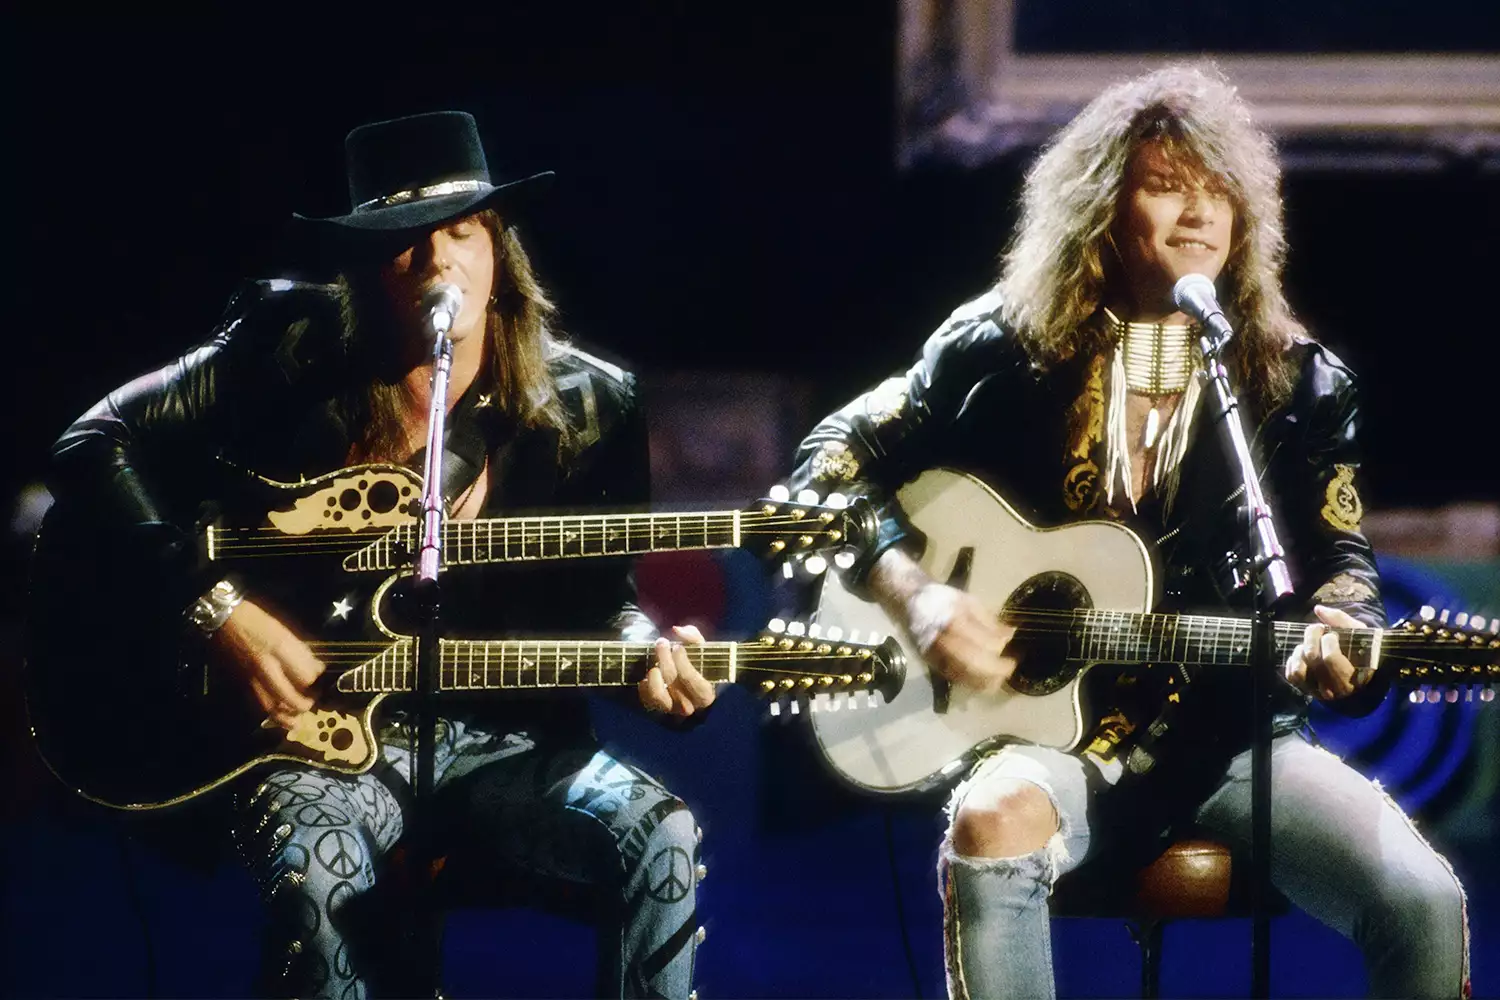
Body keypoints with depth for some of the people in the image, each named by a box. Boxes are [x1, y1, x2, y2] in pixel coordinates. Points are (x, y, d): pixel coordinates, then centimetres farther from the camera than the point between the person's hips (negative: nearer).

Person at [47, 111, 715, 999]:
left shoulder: (586, 407, 0)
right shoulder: (294, 355, -5)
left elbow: (596, 598, 7)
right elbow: (95, 447, -5)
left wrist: (647, 650, -17)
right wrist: (218, 604, -15)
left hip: (500, 738, 3)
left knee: (660, 840, -25)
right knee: (316, 867, -36)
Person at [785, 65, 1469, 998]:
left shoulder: (1299, 381, 6)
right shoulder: (1005, 348, 3)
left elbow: (1339, 560, 8)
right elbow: (833, 464, 8)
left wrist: (1335, 642, -17)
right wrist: (915, 593, -9)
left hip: (1229, 735, 1)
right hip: (1050, 734, -1)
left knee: (1423, 899, -23)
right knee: (992, 826, -38)